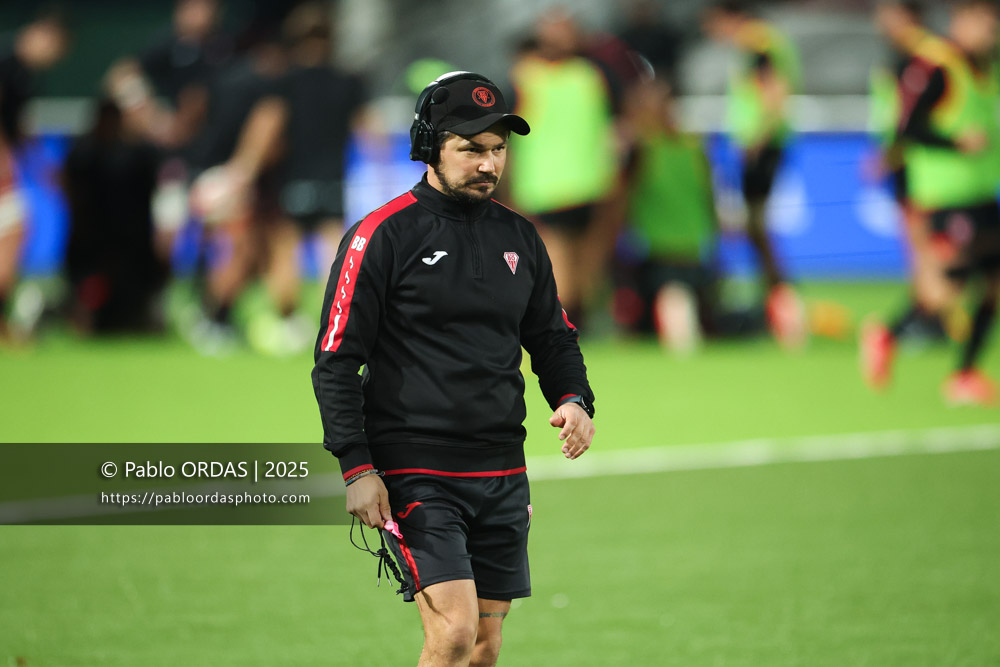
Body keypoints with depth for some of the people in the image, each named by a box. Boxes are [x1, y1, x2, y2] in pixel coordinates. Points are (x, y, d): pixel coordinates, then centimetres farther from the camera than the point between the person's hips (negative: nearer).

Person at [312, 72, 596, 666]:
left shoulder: (520, 239, 11)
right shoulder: (382, 236, -6)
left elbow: (553, 339, 23)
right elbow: (336, 362, -6)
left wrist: (575, 400, 2)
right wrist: (356, 466, -13)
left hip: (503, 477, 6)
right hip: (415, 476, -6)